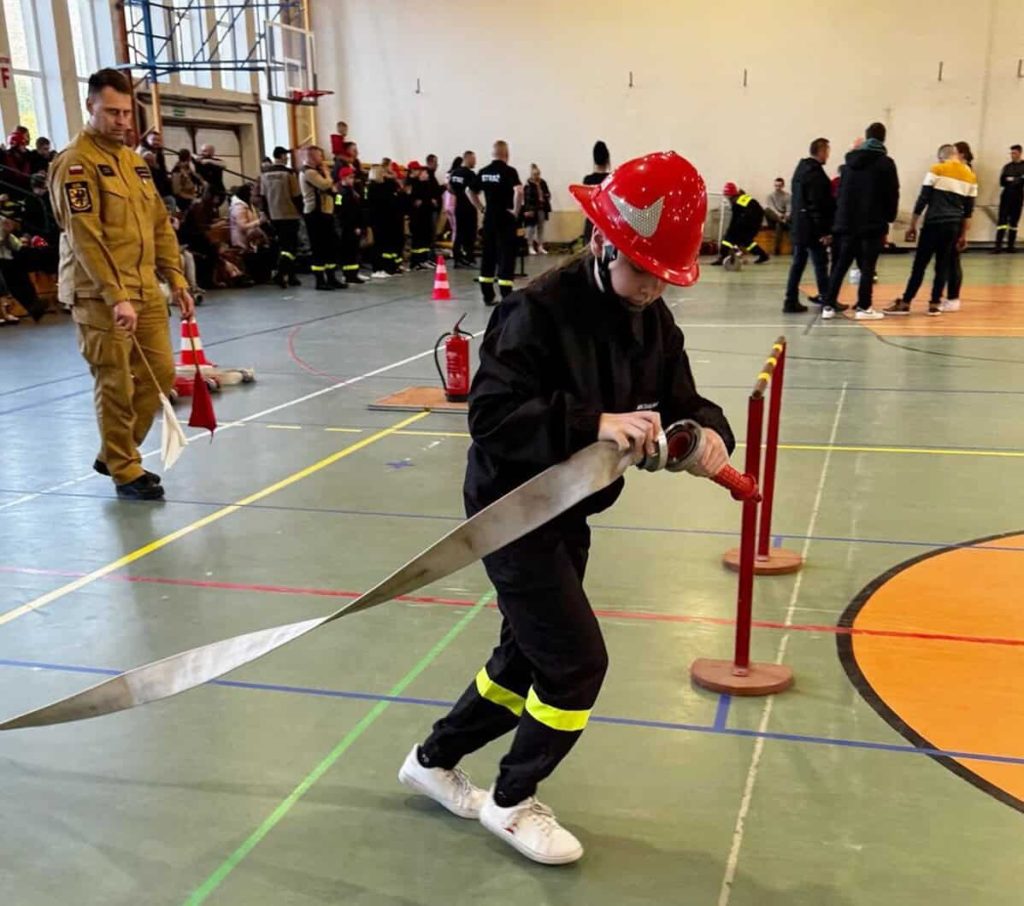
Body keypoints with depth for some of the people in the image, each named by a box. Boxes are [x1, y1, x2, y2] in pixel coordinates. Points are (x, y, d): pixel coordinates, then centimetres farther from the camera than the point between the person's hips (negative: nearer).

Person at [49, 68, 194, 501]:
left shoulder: (134, 161, 15)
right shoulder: (75, 163, -10)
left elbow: (159, 224, 18)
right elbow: (86, 238, -18)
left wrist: (176, 279, 10)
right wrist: (116, 297, -23)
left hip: (146, 290, 8)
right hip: (100, 295, -8)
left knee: (160, 373, 9)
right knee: (116, 386, -1)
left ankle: (115, 454, 25)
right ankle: (124, 471, 14)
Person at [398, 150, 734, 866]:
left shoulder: (654, 321, 0)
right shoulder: (541, 310, -24)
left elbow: (681, 402, 2)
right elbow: (491, 413, -30)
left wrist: (709, 433, -21)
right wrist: (591, 423, -37)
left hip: (568, 513, 8)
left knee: (526, 658, 20)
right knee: (578, 662, -4)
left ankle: (435, 760, 43)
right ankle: (513, 802, 21)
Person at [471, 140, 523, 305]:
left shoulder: (484, 172, 6)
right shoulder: (509, 171, -11)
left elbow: (471, 192, 13)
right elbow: (519, 191, -25)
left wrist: (481, 209, 15)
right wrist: (516, 211, -14)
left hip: (489, 218, 5)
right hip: (506, 219, -5)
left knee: (488, 255, 11)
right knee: (506, 257, -2)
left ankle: (488, 296, 14)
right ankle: (506, 298, -4)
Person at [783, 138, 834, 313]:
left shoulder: (801, 168, 13)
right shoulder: (815, 173, -16)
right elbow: (818, 205, -20)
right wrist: (825, 231, -19)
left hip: (798, 225, 9)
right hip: (812, 228, -9)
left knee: (798, 263, 9)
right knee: (820, 264, -2)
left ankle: (791, 301, 8)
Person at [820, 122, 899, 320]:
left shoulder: (850, 159, 10)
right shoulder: (885, 163, -5)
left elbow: (841, 190, 12)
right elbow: (892, 194, -5)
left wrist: (842, 216, 15)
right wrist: (889, 217, 6)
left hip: (847, 222, 5)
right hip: (872, 223, -4)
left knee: (841, 265, 8)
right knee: (867, 267, 0)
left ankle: (828, 306, 4)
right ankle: (863, 308, -1)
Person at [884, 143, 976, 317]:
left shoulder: (937, 170, -2)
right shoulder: (970, 176, 12)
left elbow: (923, 199, -5)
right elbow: (969, 209, 13)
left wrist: (912, 225, 1)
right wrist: (963, 234, 17)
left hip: (934, 224, -5)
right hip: (953, 227, 5)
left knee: (919, 265, -2)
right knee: (943, 266, 10)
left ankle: (905, 304, 1)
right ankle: (934, 304, 10)